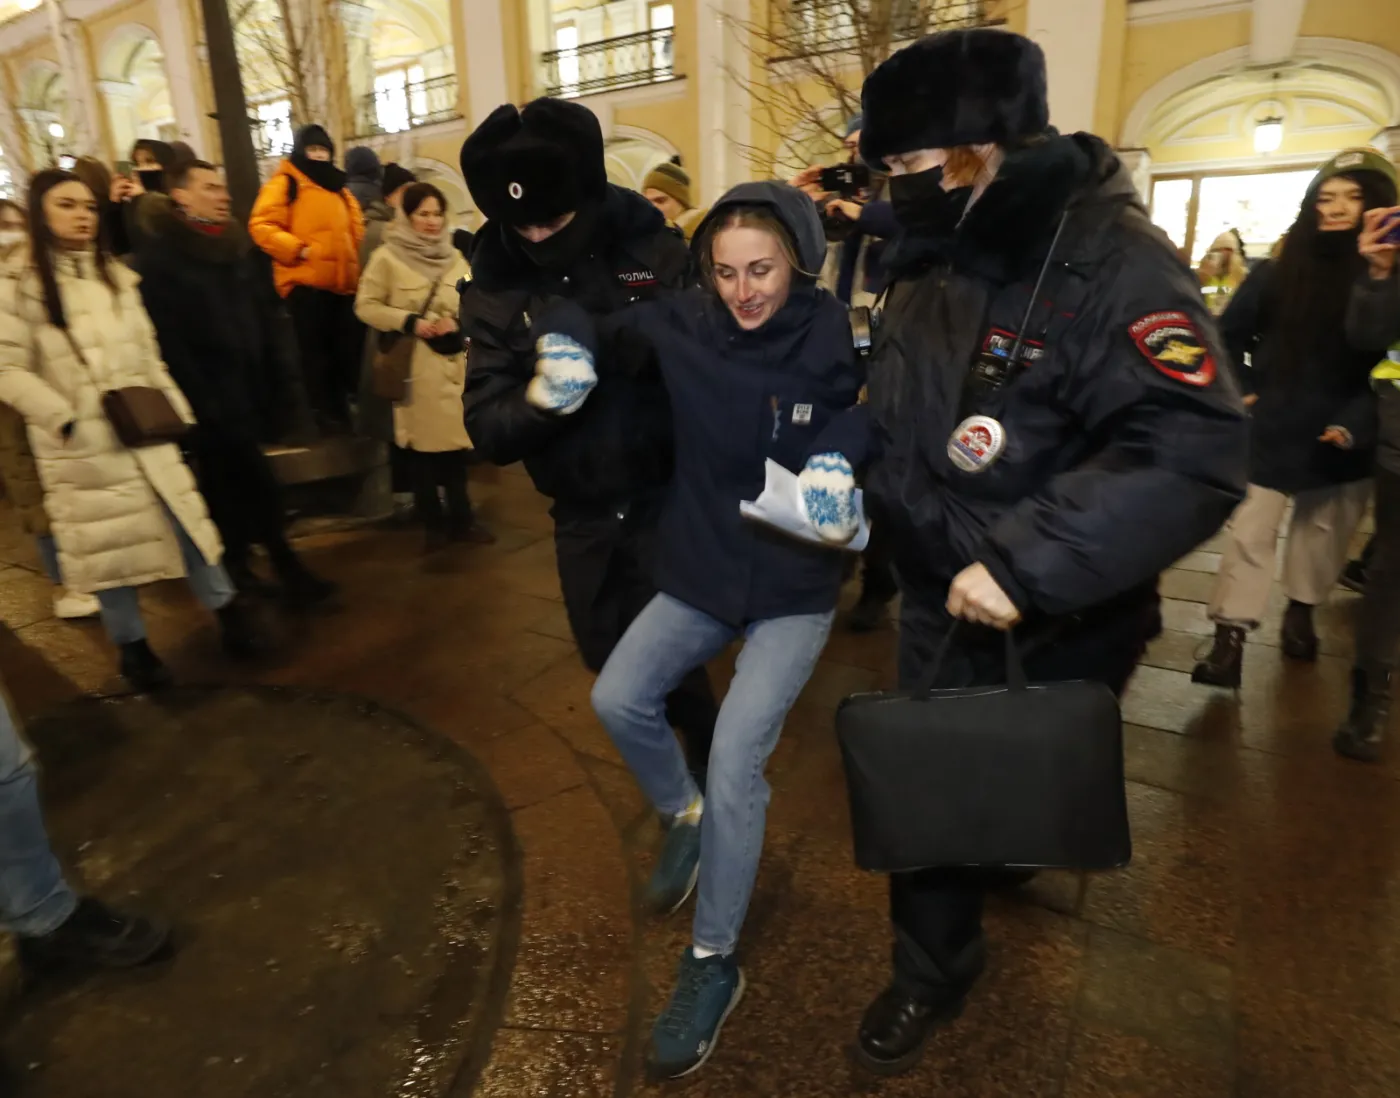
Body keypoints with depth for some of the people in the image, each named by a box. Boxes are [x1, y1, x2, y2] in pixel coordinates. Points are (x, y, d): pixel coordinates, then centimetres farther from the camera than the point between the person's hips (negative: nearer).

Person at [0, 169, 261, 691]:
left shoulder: (116, 276, 11)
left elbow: (149, 353, 11)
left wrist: (176, 409, 6)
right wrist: (64, 419, -16)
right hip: (82, 446, -3)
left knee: (185, 523, 5)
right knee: (106, 545, 7)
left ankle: (228, 608, 19)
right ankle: (132, 645, 21)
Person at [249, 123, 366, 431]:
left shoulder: (337, 186, 20)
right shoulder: (284, 183, 0)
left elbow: (355, 225, 30)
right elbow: (261, 226, -8)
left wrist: (353, 255, 15)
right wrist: (298, 249, -16)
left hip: (343, 281, 6)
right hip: (306, 281, -6)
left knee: (349, 346, 7)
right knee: (316, 349, -2)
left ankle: (343, 406, 17)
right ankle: (326, 412, 3)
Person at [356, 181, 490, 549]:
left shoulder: (454, 257, 11)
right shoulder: (387, 257, -2)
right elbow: (365, 306, -3)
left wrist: (458, 322, -7)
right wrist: (408, 322, -14)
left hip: (452, 363, 4)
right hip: (412, 365, -3)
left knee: (455, 439, 5)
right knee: (421, 443, 1)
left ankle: (461, 519, 16)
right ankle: (433, 523, 14)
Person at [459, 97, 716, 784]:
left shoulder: (655, 252, -9)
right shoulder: (493, 291, -4)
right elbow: (487, 429, -10)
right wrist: (534, 400, -30)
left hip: (669, 495, -3)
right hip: (581, 514, 4)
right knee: (608, 657, 16)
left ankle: (709, 763, 35)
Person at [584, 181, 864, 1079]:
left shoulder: (834, 347, -12)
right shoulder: (680, 329, -5)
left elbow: (866, 455, -6)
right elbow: (587, 319, 7)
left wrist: (843, 497, -25)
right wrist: (564, 353, -13)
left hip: (796, 586, -4)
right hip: (700, 573, 4)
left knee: (735, 755, -13)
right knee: (619, 699, -9)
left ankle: (715, 965, 9)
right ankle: (686, 817, 24)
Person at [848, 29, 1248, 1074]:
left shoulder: (1113, 260, -22)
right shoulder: (929, 264, 2)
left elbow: (1194, 453, -31)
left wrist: (1026, 564, -36)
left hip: (1061, 620, -6)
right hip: (941, 599, 7)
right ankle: (932, 973, 41)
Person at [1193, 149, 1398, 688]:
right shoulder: (1278, 273, 1)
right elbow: (1229, 333, 11)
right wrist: (1239, 390, 0)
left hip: (1341, 438, 1)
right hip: (1272, 431, -1)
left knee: (1325, 530, 14)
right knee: (1248, 531, -5)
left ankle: (1301, 612, 33)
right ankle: (1229, 640, -5)